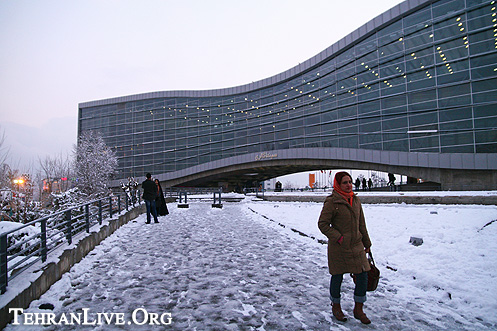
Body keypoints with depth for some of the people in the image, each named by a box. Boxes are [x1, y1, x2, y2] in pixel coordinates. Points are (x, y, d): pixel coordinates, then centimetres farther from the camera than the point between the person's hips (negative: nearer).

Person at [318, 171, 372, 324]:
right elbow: (322, 224, -13)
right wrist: (338, 238, -17)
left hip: (356, 245, 6)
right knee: (337, 277, 9)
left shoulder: (356, 200, 7)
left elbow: (361, 224, 15)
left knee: (363, 275, 6)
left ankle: (358, 309, 26)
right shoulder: (332, 202, -13)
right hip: (338, 248, -6)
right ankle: (336, 306, 33)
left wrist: (366, 243, 18)